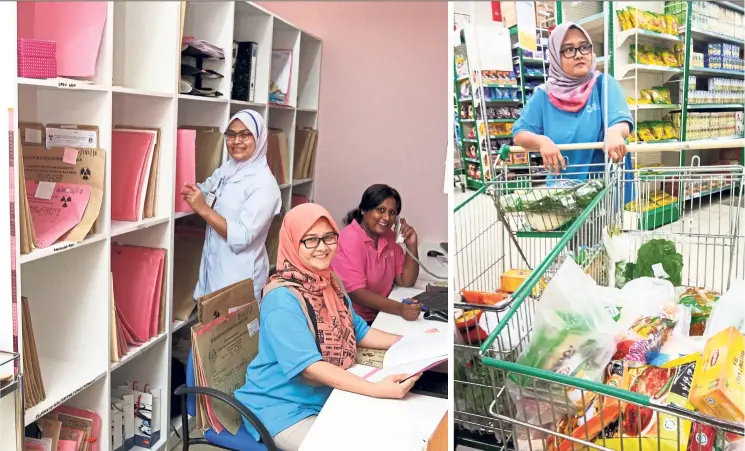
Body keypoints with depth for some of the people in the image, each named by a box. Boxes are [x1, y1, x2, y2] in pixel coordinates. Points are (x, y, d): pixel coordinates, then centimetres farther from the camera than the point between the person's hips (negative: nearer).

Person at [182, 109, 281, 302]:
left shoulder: (264, 183, -18)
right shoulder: (226, 169, 4)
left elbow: (242, 237, -24)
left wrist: (203, 209, -23)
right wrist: (190, 193, 0)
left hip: (239, 274, -7)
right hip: (213, 263, 7)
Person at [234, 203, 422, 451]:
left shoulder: (329, 282, 1)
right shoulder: (283, 299, -25)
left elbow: (358, 331, 12)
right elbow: (309, 366, -30)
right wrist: (377, 390, -37)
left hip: (325, 395, 8)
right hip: (282, 407, -7)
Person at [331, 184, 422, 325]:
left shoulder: (389, 236, 5)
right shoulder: (349, 240, -16)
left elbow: (406, 281, 7)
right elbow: (356, 293, -23)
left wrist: (412, 246, -8)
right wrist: (399, 308, -35)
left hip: (380, 316, 7)